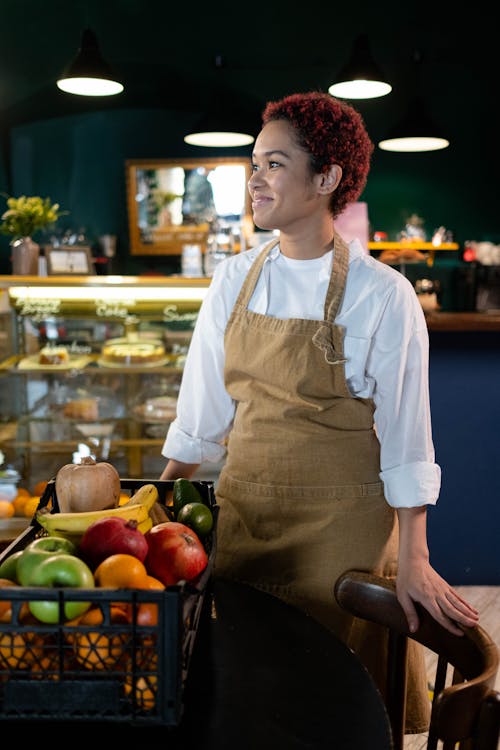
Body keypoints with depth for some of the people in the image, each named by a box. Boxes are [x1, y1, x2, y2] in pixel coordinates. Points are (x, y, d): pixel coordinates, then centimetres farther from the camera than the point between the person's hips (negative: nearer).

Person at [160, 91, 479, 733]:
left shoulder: (382, 295, -13)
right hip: (243, 512, 4)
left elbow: (405, 437, -9)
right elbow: (203, 412, 7)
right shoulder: (234, 280, 0)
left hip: (342, 525, -4)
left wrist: (412, 561, -10)